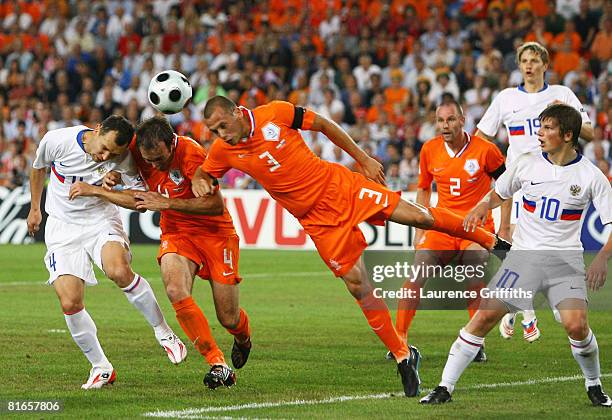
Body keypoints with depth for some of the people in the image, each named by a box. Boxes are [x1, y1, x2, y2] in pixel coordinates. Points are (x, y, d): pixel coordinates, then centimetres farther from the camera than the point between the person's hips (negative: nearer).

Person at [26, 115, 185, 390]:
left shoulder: (123, 158, -18)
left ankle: (163, 332, -13)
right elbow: (38, 168, 7)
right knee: (70, 303, -14)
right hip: (62, 227, 1)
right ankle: (101, 367, 5)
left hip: (102, 221, -1)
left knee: (119, 271, -33)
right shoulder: (57, 140, -15)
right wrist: (35, 208, 19)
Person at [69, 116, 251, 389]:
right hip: (176, 233, 4)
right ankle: (218, 366, -21)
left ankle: (243, 336, 40)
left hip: (215, 233, -4)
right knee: (175, 291, -29)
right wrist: (93, 190, -10)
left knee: (228, 319, -2)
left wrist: (166, 203, -30)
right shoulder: (136, 148, -10)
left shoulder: (191, 154, -26)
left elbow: (216, 205, -27)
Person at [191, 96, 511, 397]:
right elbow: (202, 173, 12)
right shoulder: (223, 151, -7)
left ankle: (490, 241, 19)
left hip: (339, 185, -1)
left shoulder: (275, 113, -13)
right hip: (318, 220, 1)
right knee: (358, 284, -6)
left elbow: (323, 124, 0)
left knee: (419, 216, -5)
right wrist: (199, 183, -14)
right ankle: (403, 357, 6)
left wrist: (363, 159, 3)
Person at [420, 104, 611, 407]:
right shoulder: (526, 164, 2)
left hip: (565, 259, -2)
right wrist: (482, 208, -2)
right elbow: (499, 193, 20)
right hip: (523, 254, 2)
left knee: (576, 325, -20)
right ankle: (445, 387, -4)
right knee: (486, 315, -11)